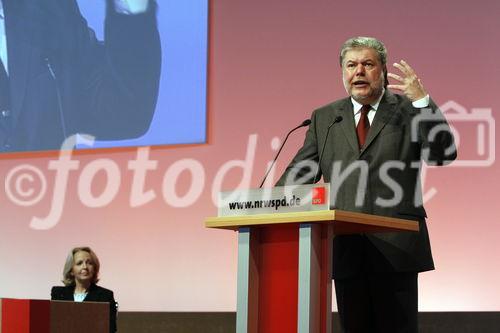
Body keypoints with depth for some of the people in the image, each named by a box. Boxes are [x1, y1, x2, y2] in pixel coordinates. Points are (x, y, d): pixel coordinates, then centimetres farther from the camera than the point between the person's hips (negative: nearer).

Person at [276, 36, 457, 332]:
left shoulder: (407, 111, 6)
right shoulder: (324, 118, 16)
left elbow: (444, 154, -7)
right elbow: (300, 173, 12)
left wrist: (422, 99, -16)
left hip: (395, 248, -3)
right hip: (346, 249, 3)